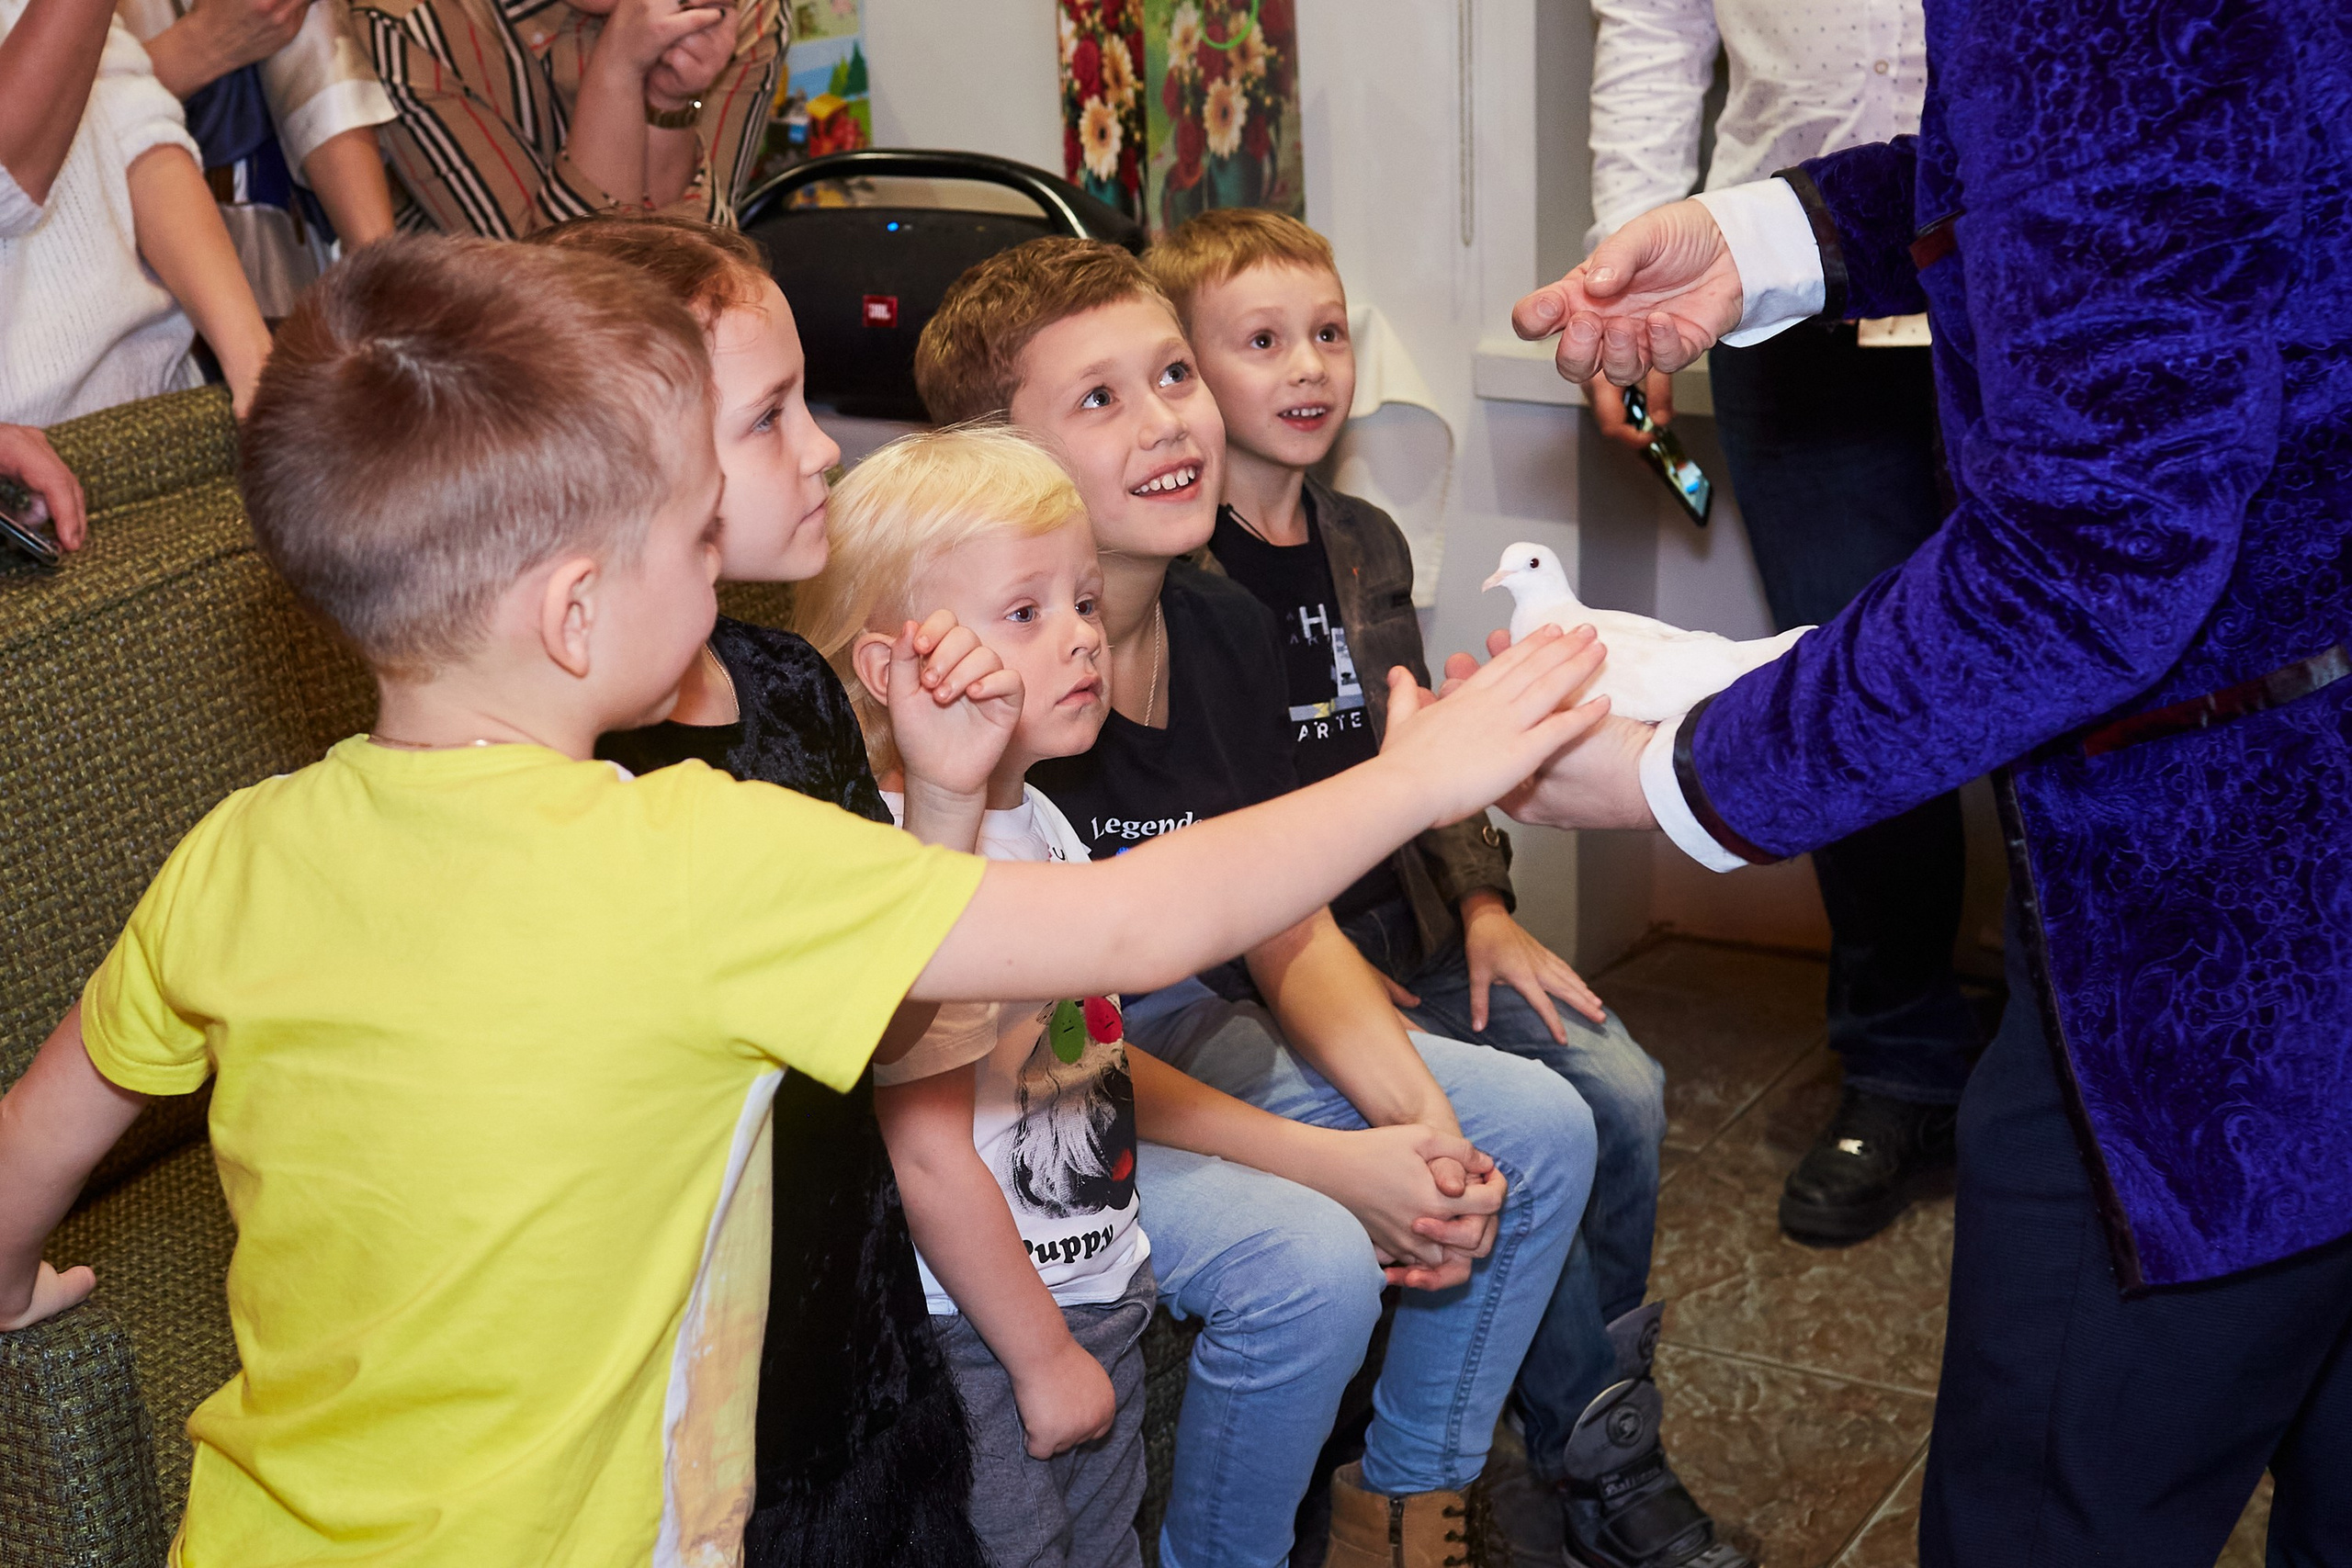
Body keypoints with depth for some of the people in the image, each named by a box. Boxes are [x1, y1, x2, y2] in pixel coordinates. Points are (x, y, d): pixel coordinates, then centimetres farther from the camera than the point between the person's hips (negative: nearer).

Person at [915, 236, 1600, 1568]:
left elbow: (1293, 932, 5)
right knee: (1309, 1264, -30)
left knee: (1540, 1125, 4)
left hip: (1187, 1032, 9)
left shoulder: (1227, 630, -3)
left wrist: (1420, 1119, -11)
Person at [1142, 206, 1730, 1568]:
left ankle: (1611, 1418, 8)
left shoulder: (1365, 545, 12)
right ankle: (1596, 1456, -1)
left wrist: (1483, 905, 6)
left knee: (1624, 1091, -9)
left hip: (1416, 929, 7)